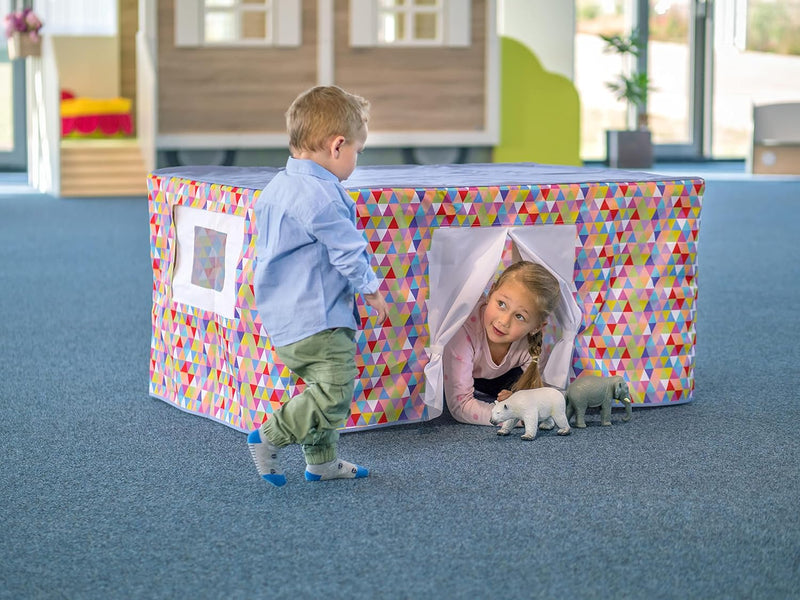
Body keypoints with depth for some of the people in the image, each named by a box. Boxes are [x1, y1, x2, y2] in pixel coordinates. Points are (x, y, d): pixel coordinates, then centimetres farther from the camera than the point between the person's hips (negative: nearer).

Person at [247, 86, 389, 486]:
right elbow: (348, 250, -16)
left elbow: (266, 248, 24)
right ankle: (269, 437, -4)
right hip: (316, 320, -10)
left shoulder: (275, 188, 13)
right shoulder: (319, 194, -19)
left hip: (282, 315, 10)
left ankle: (321, 461, 25)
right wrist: (370, 287, 2)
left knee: (322, 389, 19)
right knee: (334, 396, -7)